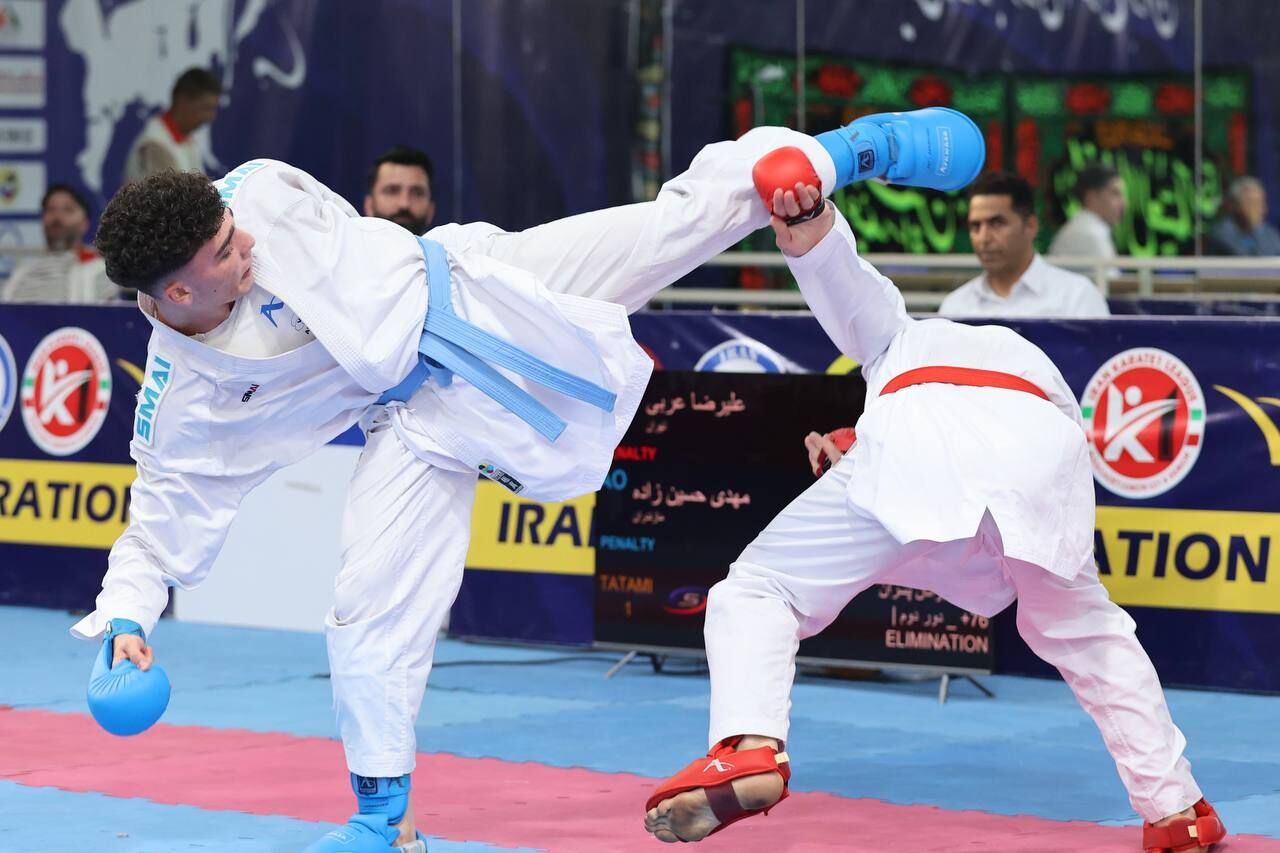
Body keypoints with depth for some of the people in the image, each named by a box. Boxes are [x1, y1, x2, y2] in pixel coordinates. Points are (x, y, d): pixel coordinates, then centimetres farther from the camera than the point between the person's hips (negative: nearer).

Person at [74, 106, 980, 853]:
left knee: (688, 214, -4)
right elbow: (164, 513, -6)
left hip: (474, 291, 0)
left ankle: (850, 151, 15)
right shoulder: (182, 397, -14)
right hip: (423, 416, 0)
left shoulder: (261, 196, -18)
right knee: (375, 606, -5)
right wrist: (127, 617, -17)